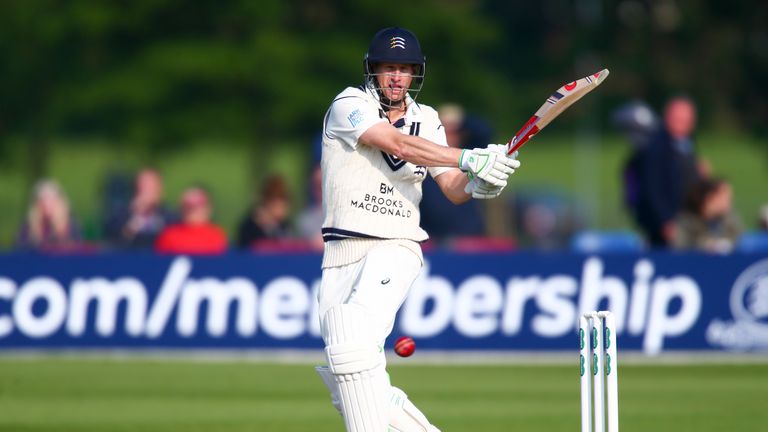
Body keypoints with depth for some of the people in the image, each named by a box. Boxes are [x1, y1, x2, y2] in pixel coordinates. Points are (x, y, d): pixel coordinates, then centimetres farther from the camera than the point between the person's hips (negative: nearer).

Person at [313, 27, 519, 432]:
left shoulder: (426, 120, 9)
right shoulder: (349, 106, -5)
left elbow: (453, 189, 6)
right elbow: (398, 144, -22)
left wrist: (476, 183, -19)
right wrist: (470, 158, -31)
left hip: (395, 249, 0)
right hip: (341, 256, 0)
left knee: (355, 342, -28)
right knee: (347, 385, 0)